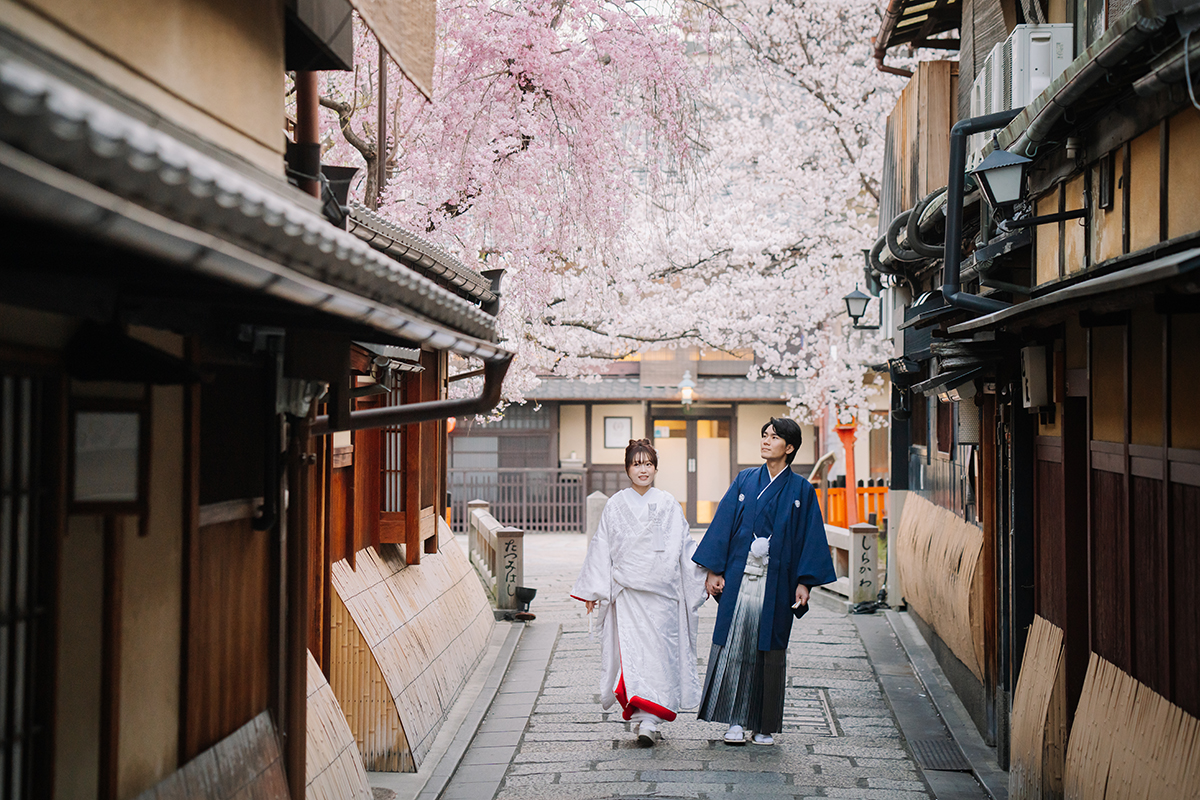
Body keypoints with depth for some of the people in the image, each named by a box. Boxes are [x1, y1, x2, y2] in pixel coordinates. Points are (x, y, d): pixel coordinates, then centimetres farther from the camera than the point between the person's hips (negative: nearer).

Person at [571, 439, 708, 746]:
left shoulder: (668, 505, 7)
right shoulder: (615, 505, 6)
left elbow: (686, 547, 11)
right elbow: (601, 549, 9)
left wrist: (706, 576, 4)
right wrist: (594, 590, 8)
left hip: (662, 592, 1)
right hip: (627, 592, 0)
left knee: (659, 652, -3)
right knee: (632, 652, -8)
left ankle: (650, 720, 1)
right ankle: (644, 720, -6)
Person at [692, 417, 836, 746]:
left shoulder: (801, 490, 4)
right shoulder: (744, 481, 8)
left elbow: (810, 537, 2)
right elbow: (723, 524, 5)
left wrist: (804, 582, -5)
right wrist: (714, 570, -2)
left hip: (776, 581, -1)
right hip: (739, 577, 1)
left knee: (769, 650, 4)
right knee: (735, 644, -3)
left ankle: (765, 726, 13)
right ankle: (736, 720, 4)